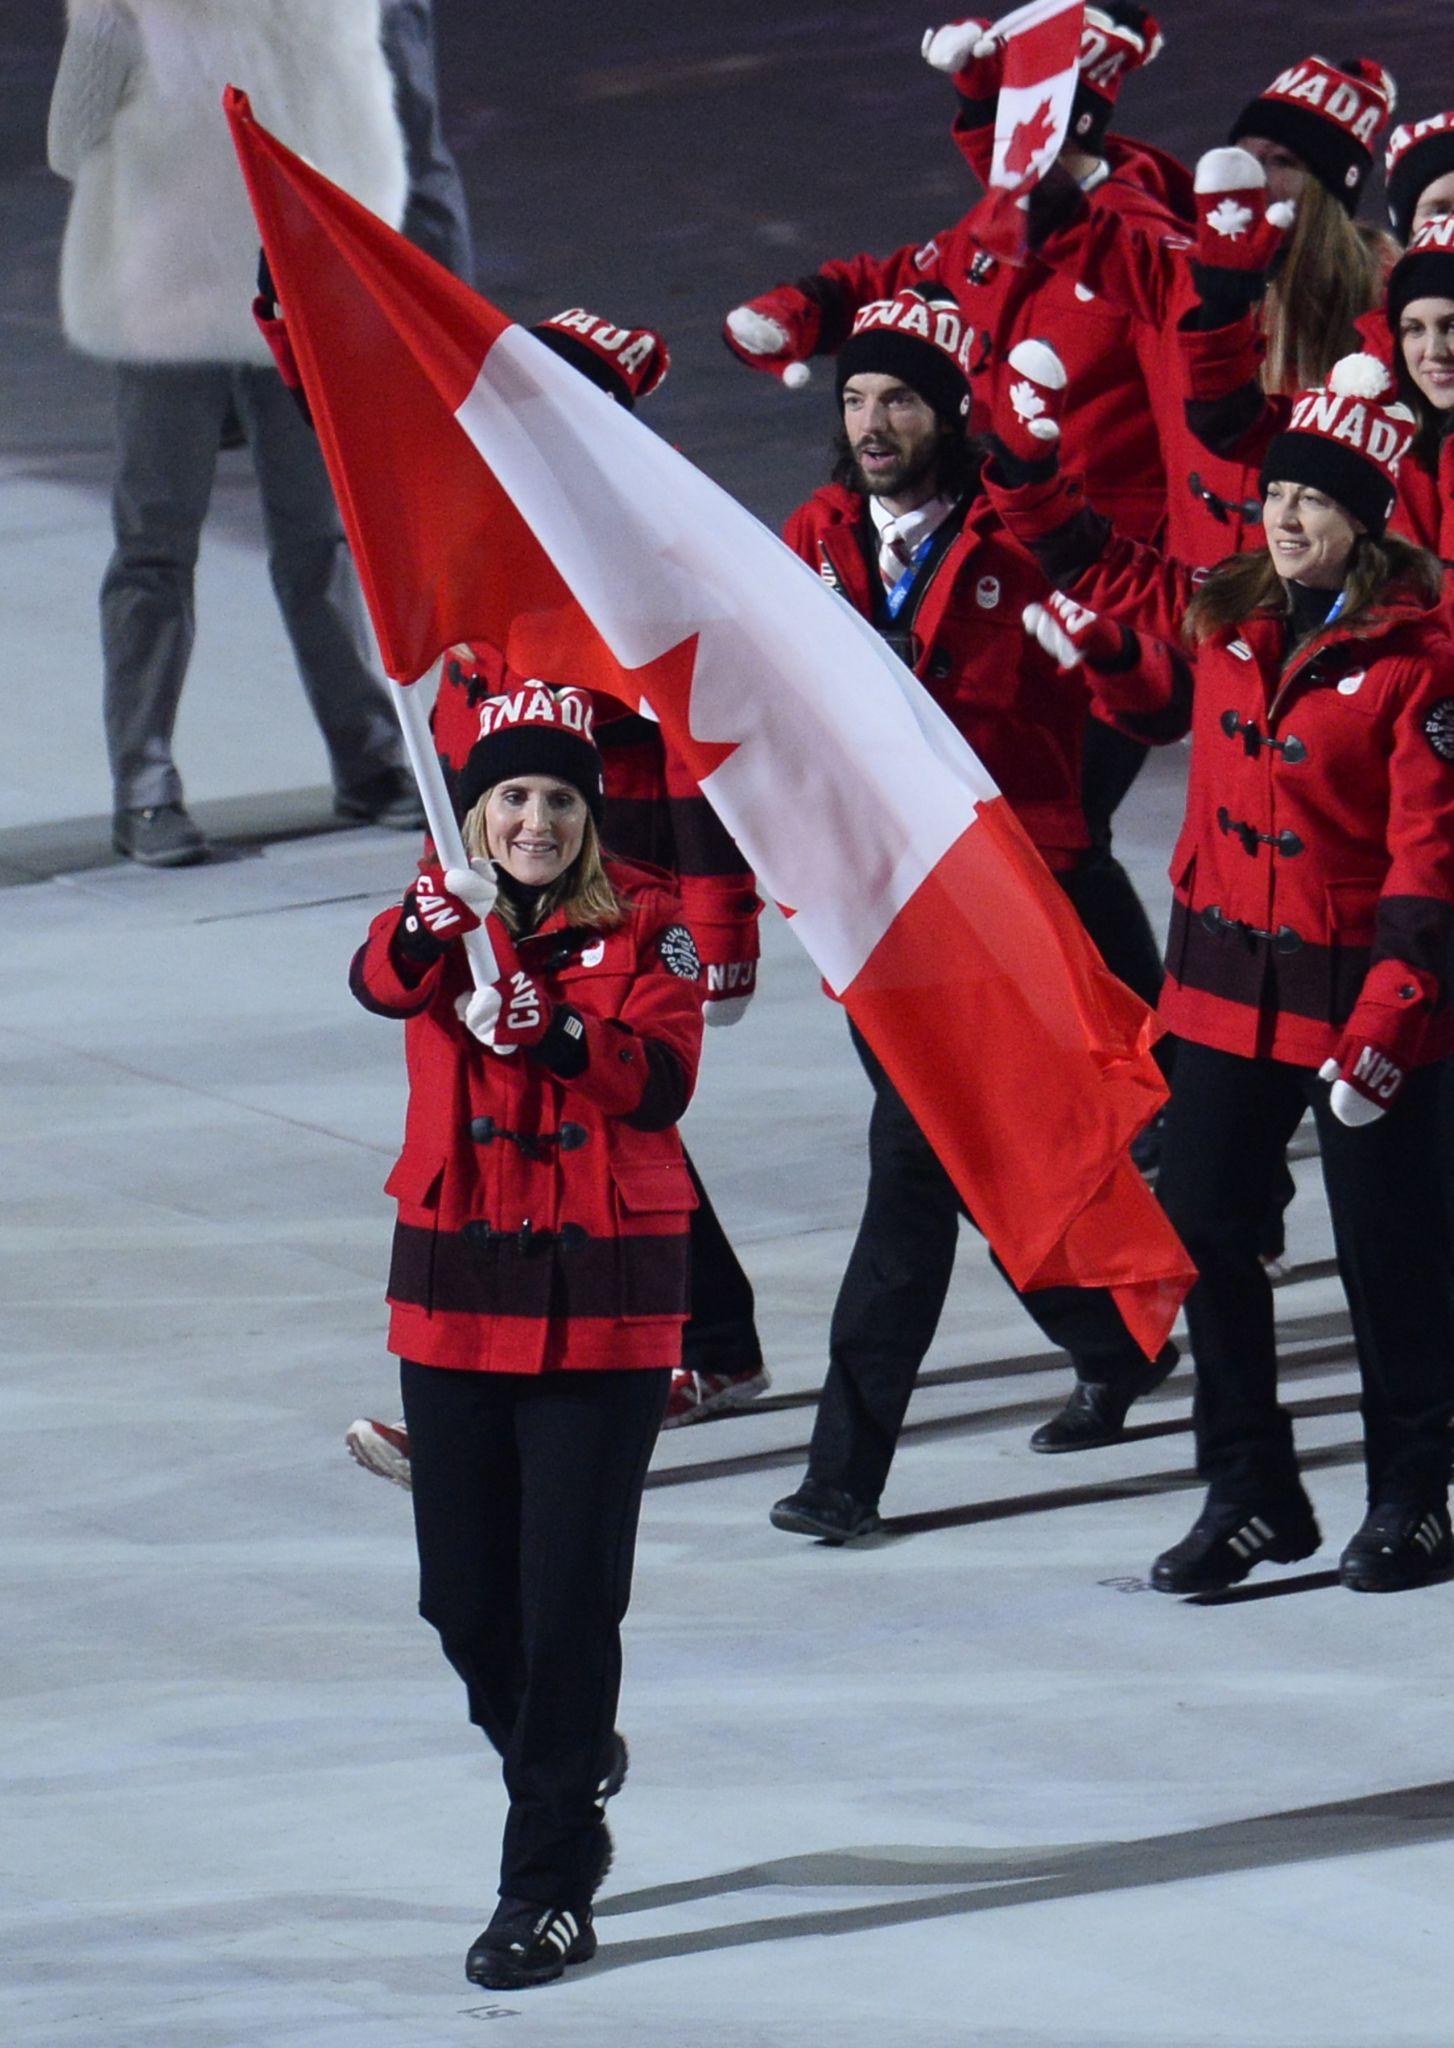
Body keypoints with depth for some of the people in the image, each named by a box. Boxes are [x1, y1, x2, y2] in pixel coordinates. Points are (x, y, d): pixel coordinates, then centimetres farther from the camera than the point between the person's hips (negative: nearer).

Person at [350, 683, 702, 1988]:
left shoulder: (644, 923, -1)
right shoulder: (442, 919, 4)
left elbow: (661, 1082, -14)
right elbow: (382, 983, -20)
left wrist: (548, 1028, -30)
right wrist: (437, 922, -42)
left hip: (602, 1303, -3)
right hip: (456, 1291, 3)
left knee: (570, 1598, -6)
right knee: (462, 1596, 9)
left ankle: (552, 1892, 0)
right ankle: (567, 1763, 39)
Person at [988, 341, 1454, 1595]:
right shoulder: (1225, 617, 4)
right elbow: (1101, 572, 22)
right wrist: (1024, 469, 11)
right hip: (1225, 984, 6)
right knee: (1202, 1233, 7)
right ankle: (1251, 1497, 19)